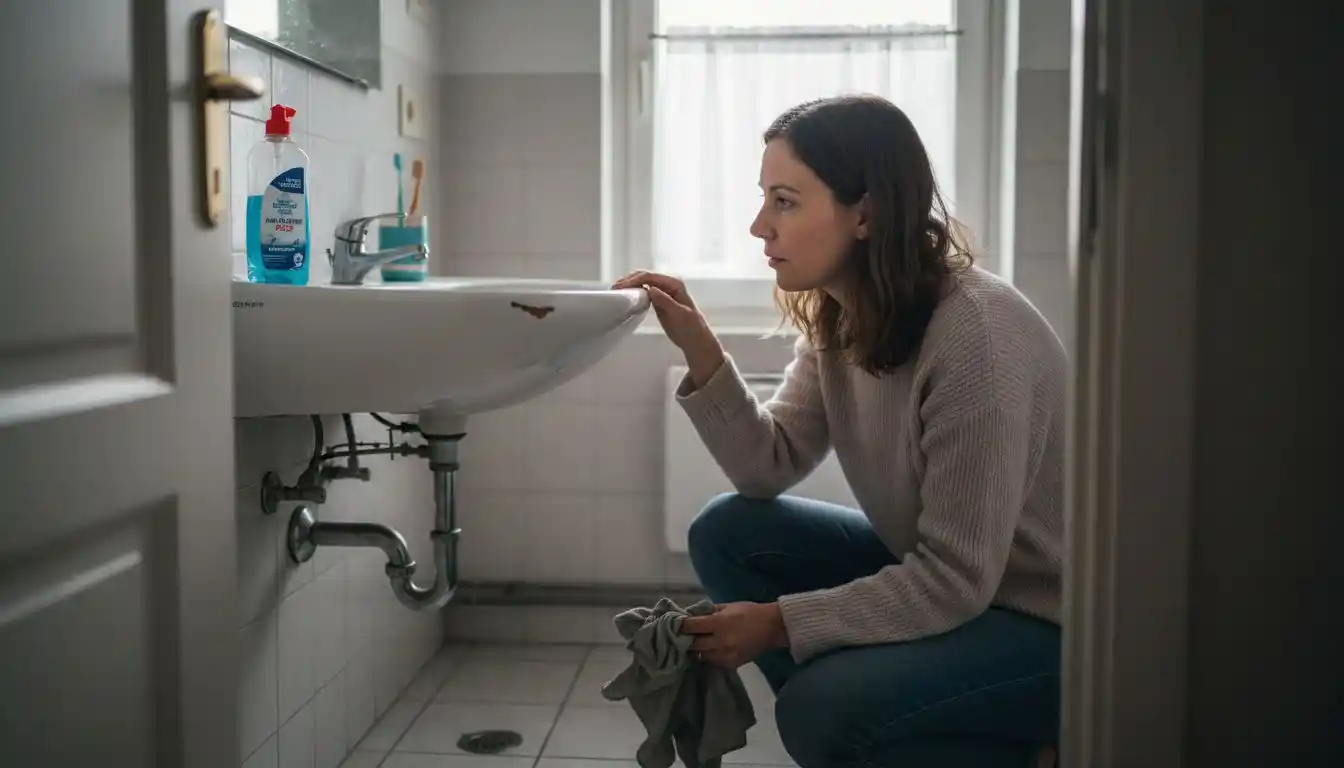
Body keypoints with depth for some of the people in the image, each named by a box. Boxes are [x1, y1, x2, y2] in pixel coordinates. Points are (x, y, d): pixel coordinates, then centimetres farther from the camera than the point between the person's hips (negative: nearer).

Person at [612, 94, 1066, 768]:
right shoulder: (836, 317, -3)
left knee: (819, 708, -26)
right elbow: (770, 468, -1)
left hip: (1048, 623, -8)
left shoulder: (976, 334, -28)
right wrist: (698, 347, -14)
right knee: (727, 534, -3)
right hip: (932, 576, 8)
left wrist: (779, 623, -22)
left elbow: (954, 583, -26)